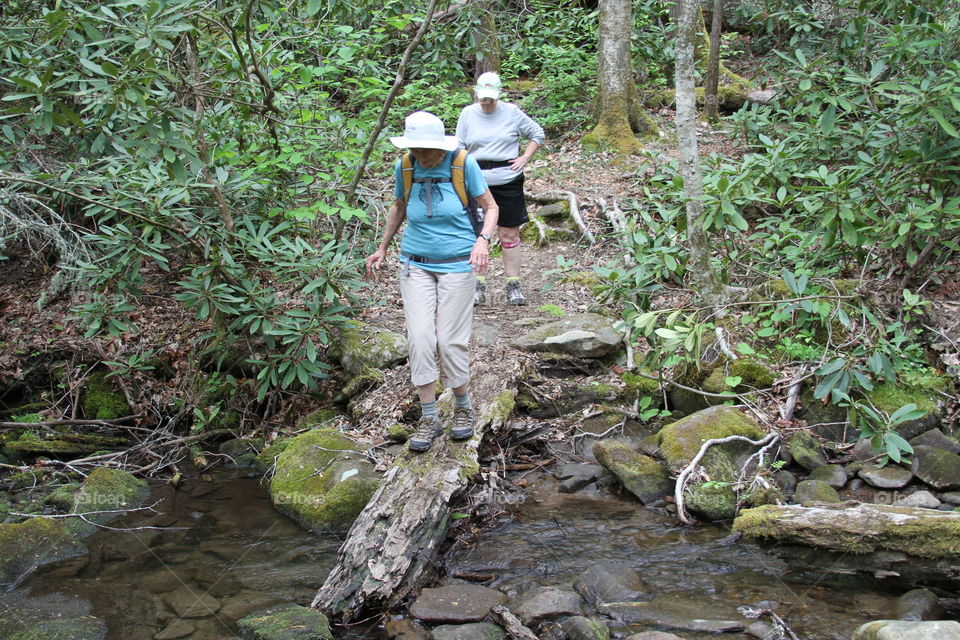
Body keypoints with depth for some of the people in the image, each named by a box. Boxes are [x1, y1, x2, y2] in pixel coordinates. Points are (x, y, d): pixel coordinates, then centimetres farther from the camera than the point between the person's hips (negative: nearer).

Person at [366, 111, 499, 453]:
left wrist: (483, 240, -20)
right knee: (420, 339, -6)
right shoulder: (405, 168, -1)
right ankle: (429, 418, 4)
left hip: (456, 265, -2)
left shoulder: (464, 165, -9)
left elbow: (490, 207, -2)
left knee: (451, 341, -3)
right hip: (416, 264, 3)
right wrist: (382, 249, 20)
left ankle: (463, 407, 20)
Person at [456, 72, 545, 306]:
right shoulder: (467, 114, 4)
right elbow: (459, 147, 8)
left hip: (508, 181, -1)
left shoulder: (512, 112, 1)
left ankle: (513, 285, 12)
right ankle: (478, 286, 10)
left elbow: (537, 133, 13)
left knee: (509, 234, 4)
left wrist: (525, 157, 1)